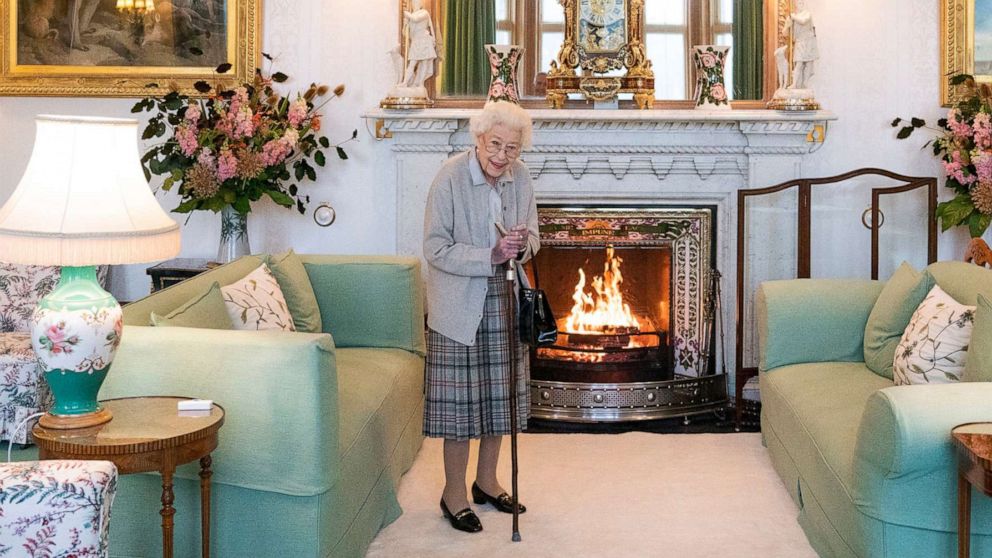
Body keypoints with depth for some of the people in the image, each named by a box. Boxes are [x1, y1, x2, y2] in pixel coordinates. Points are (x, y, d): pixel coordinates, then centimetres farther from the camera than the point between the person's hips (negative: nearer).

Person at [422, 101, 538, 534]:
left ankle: (486, 480, 30)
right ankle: (453, 492, 14)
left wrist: (522, 245, -13)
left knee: (499, 395, 13)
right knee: (460, 398, -1)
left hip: (504, 302, 6)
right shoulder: (450, 177, -16)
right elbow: (436, 249, -17)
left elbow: (532, 236, 11)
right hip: (459, 304, -5)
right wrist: (491, 256, -26)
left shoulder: (519, 177, 0)